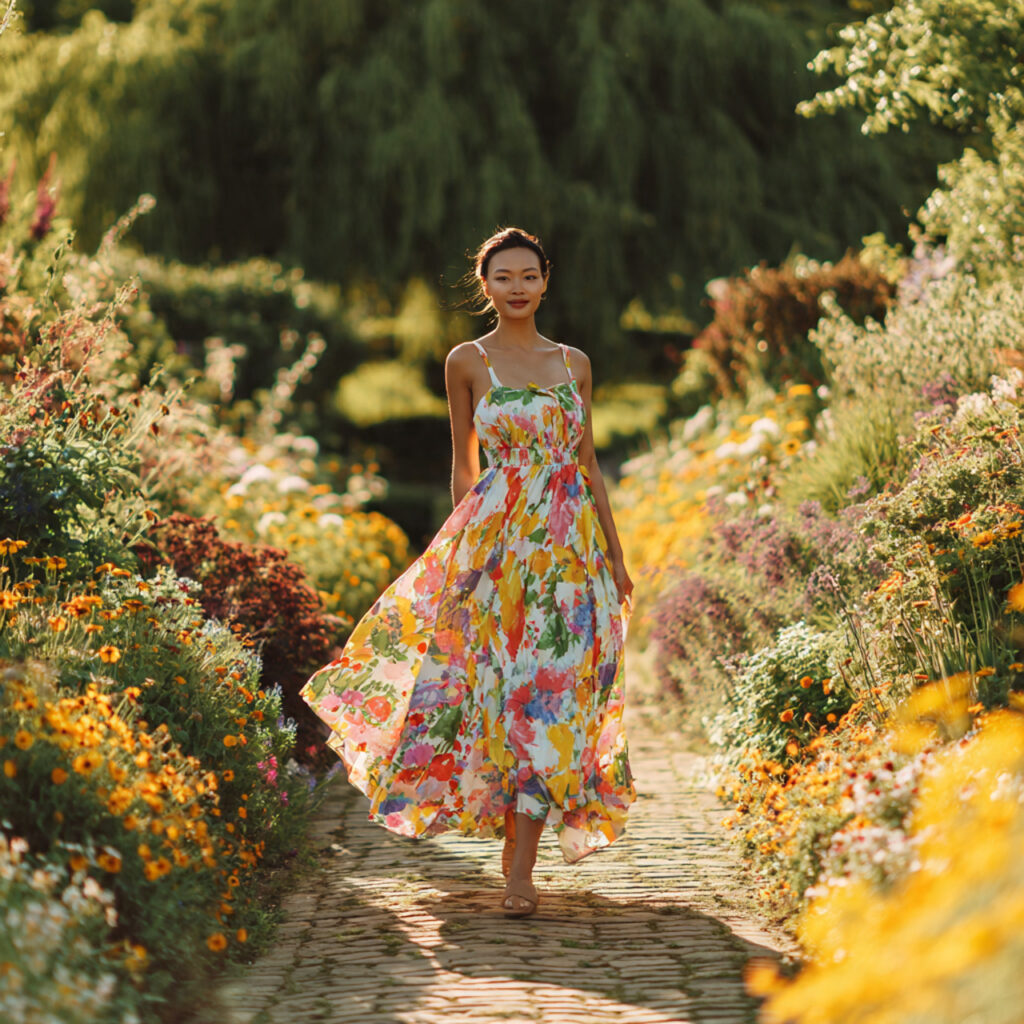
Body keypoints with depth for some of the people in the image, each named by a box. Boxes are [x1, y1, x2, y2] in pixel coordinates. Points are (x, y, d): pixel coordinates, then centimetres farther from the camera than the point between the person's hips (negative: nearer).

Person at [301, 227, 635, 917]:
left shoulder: (574, 363, 11)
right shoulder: (467, 362, 4)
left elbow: (588, 464, 14)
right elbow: (464, 465, 9)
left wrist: (615, 552, 12)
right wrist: (463, 547, 7)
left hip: (570, 541, 2)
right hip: (494, 540, -2)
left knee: (553, 690, -6)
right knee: (500, 685, -4)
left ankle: (520, 870, -5)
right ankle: (512, 833, 19)